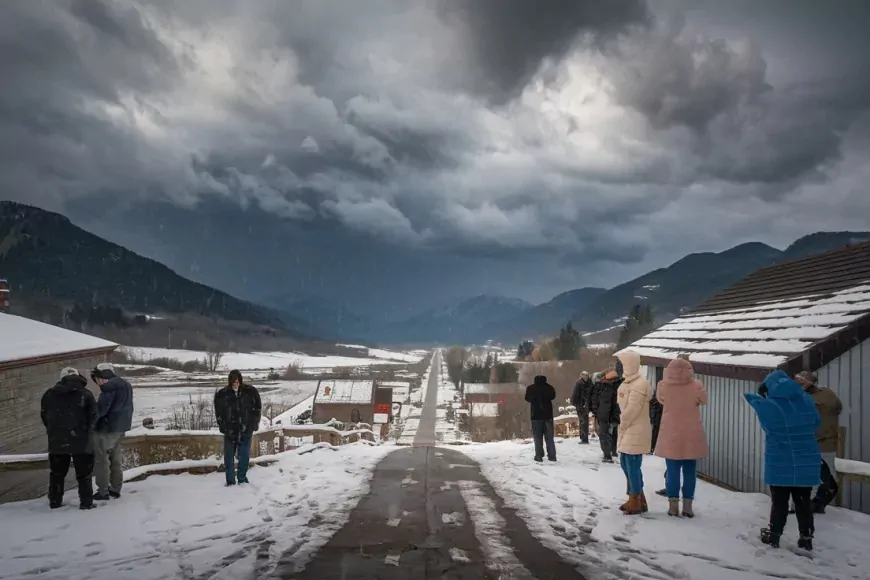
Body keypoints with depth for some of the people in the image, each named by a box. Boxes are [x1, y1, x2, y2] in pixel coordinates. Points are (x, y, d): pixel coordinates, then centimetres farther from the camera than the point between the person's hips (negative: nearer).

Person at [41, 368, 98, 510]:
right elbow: (94, 416, -8)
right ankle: (86, 503, 7)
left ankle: (55, 502, 25)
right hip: (81, 440, -3)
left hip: (57, 441, 3)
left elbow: (44, 416, 10)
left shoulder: (49, 394, 5)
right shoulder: (85, 394, -6)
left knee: (56, 473, 19)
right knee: (84, 474, 6)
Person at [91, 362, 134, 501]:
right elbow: (127, 408, 19)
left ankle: (103, 492, 4)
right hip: (120, 428, 9)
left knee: (101, 460, 1)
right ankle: (115, 489, 20)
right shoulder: (126, 385, 14)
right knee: (115, 460, 16)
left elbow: (101, 408, -22)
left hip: (106, 428, -9)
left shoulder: (109, 386, -17)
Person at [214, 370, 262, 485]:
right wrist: (223, 427, -1)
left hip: (246, 430, 0)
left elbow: (257, 408, 5)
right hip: (230, 431, 0)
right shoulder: (222, 394, -5)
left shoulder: (250, 392, -6)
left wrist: (253, 424, 2)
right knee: (229, 456, 2)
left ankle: (242, 479, 22)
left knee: (244, 456, 7)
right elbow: (218, 413, 5)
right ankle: (230, 481, 12)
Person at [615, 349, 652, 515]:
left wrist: (622, 426, -10)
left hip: (636, 432, -10)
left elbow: (632, 410, -21)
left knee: (633, 466, -3)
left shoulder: (639, 384, -19)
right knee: (626, 464, 16)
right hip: (628, 431, 10)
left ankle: (636, 503, 7)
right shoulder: (628, 382, 13)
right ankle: (637, 500, 27)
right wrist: (622, 426, 10)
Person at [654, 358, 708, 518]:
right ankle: (687, 506, 9)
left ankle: (673, 505, 8)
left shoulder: (663, 386, -9)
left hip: (671, 435, 0)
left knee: (672, 471, 6)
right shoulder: (696, 386, -10)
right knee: (689, 471, 7)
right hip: (692, 435, 0)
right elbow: (704, 401, 9)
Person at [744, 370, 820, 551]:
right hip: (806, 463, 3)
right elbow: (816, 423, 13)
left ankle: (773, 535, 16)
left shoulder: (767, 405, -14)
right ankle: (806, 537, 18)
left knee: (779, 501, 8)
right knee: (803, 500, 14)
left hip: (780, 463, -3)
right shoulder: (807, 400, -1)